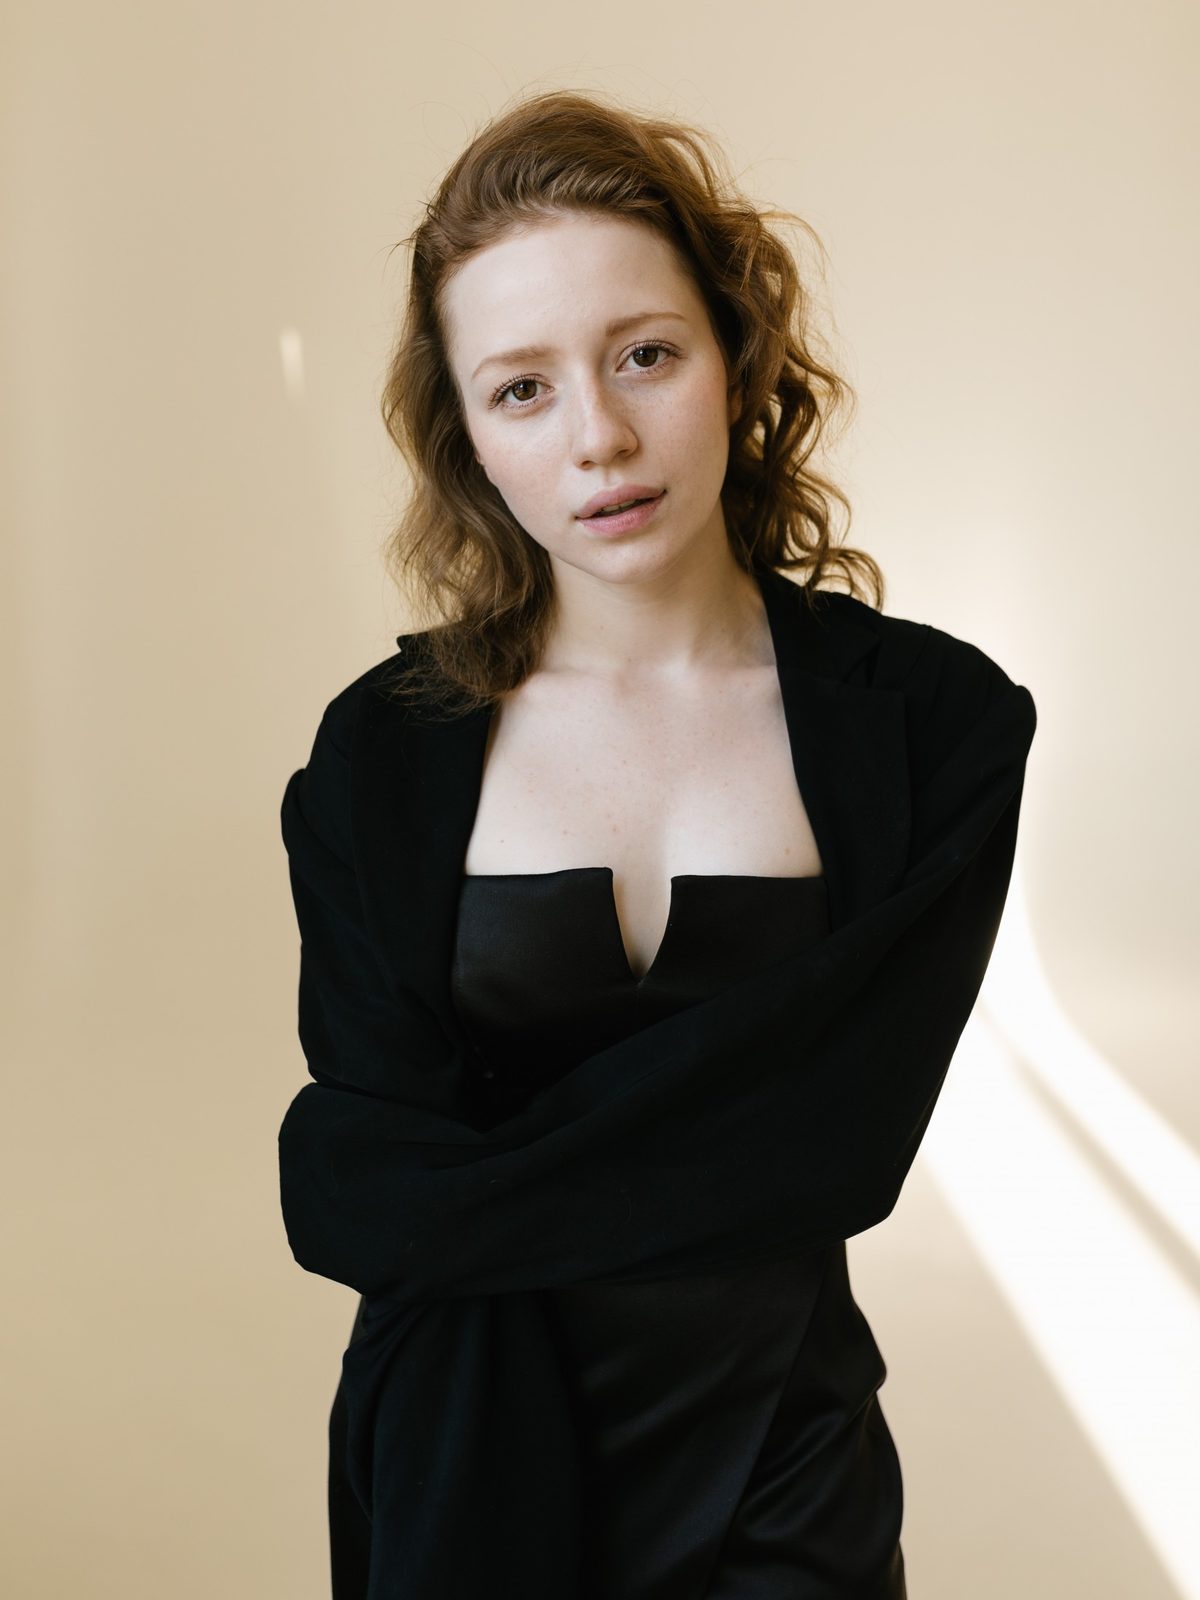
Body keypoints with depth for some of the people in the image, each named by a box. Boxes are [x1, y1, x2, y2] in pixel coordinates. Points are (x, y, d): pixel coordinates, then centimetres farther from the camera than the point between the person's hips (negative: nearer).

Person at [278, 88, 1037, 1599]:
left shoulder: (930, 715, -9)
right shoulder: (382, 750, -6)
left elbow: (838, 1142, -16)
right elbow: (352, 1183, -11)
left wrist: (489, 1198, -16)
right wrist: (693, 1175, -19)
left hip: (781, 1478, -1)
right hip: (460, 1467, 1)